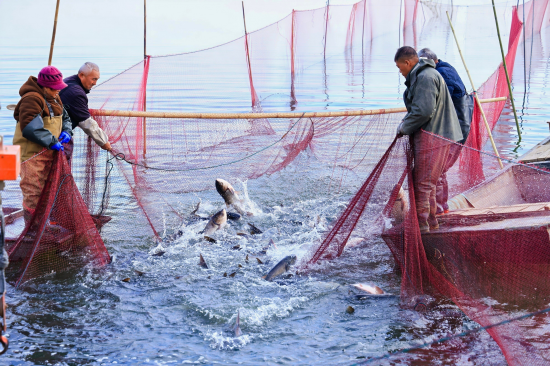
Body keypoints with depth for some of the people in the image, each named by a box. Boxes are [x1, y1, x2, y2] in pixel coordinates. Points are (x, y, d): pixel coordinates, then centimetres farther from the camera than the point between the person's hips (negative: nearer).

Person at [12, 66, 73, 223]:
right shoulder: (32, 99, -18)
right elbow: (30, 128, -29)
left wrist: (67, 131, 4)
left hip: (49, 152, 9)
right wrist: (52, 141, -25)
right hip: (32, 154, -9)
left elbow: (65, 117, 26)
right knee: (33, 192, -6)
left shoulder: (54, 98, 12)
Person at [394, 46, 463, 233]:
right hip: (436, 134, 11)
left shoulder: (425, 77, -16)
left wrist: (404, 128, -11)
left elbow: (424, 111, -23)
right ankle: (431, 221, 24)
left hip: (431, 136, -11)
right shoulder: (420, 76, 19)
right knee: (428, 181, 16)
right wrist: (406, 120, 13)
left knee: (422, 182, -6)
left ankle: (421, 223, -2)